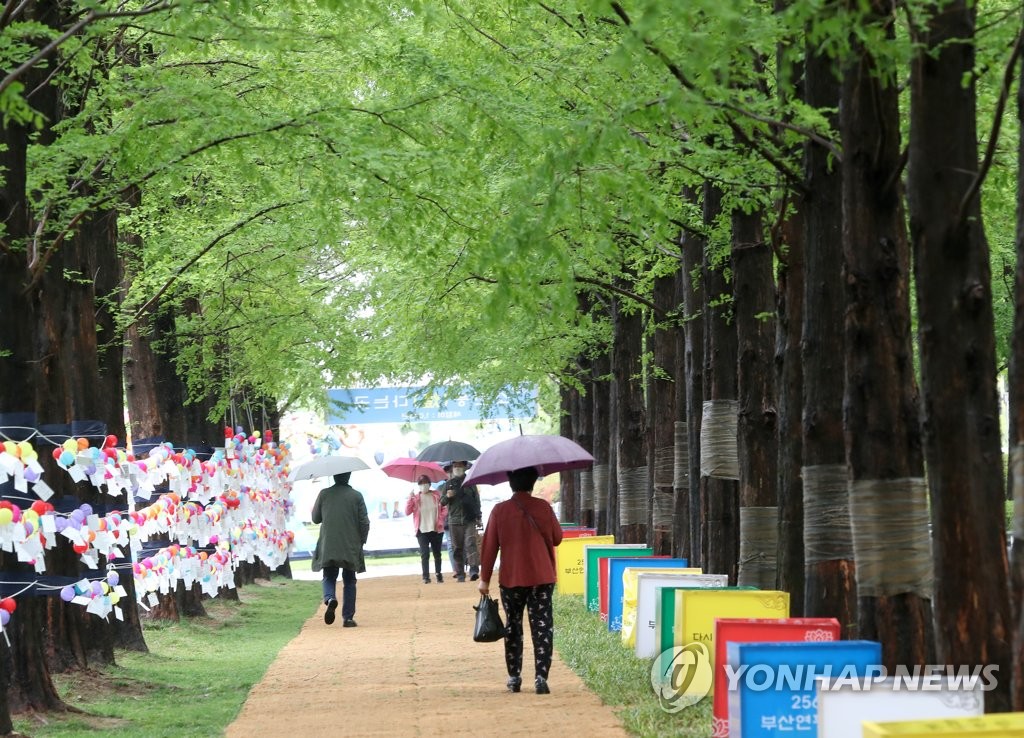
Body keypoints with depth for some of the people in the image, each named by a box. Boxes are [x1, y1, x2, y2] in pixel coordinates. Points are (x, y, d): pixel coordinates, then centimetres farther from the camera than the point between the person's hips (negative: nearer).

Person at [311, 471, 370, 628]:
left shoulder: (324, 494, -2)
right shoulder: (356, 496, -4)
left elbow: (315, 518, 6)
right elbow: (364, 522, -4)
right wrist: (362, 540, 11)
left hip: (328, 546, 0)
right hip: (350, 547, 0)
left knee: (329, 577, 11)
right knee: (349, 581, 10)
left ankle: (330, 598, -21)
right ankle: (348, 617, 6)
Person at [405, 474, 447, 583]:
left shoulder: (436, 495, 4)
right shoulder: (415, 497, 2)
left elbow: (444, 509, 7)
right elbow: (407, 512, -5)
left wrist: (440, 520, -7)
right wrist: (410, 499, -15)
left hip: (436, 529, 1)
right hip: (422, 530, -1)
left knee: (437, 553, 9)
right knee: (424, 554, -8)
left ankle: (439, 575, 18)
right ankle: (426, 576, -8)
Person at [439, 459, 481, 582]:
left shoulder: (470, 482, 10)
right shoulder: (449, 483, 11)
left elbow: (477, 500, 12)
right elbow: (442, 503, 12)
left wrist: (478, 517, 6)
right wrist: (447, 496, -10)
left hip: (470, 520, -2)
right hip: (454, 520, 2)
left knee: (470, 544, -16)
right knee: (457, 548, 3)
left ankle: (474, 570, -25)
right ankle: (460, 574, 6)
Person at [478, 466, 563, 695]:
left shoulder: (500, 511, -4)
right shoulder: (543, 507, -4)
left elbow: (490, 546, -3)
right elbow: (557, 538, 6)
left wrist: (485, 578, 4)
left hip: (511, 579, 1)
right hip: (542, 578, -1)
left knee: (513, 627, 13)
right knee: (542, 627, 0)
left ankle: (514, 678, 15)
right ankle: (541, 676, -11)